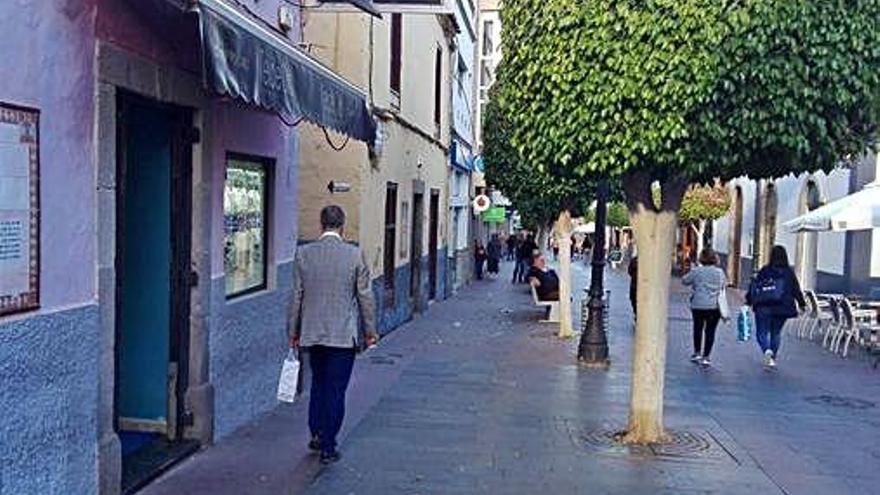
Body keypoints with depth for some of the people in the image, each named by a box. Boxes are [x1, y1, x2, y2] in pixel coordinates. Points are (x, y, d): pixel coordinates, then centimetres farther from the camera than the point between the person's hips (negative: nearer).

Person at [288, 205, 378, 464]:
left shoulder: (303, 253, -2)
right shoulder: (354, 254, -9)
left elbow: (297, 295, 3)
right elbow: (365, 296, -4)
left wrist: (294, 331, 13)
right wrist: (370, 331, 7)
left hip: (312, 333, 3)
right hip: (343, 334, -3)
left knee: (318, 383, 22)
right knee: (336, 389, 5)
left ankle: (317, 435, 25)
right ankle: (328, 447, 9)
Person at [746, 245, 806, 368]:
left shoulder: (764, 271, -2)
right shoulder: (789, 272, 1)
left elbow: (753, 286, -2)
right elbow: (796, 290, 5)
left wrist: (748, 301, 5)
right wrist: (802, 304, 17)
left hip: (763, 307, -2)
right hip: (781, 308, 2)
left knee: (761, 332, 5)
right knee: (776, 333, 15)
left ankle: (767, 351, -21)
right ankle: (773, 357, 17)